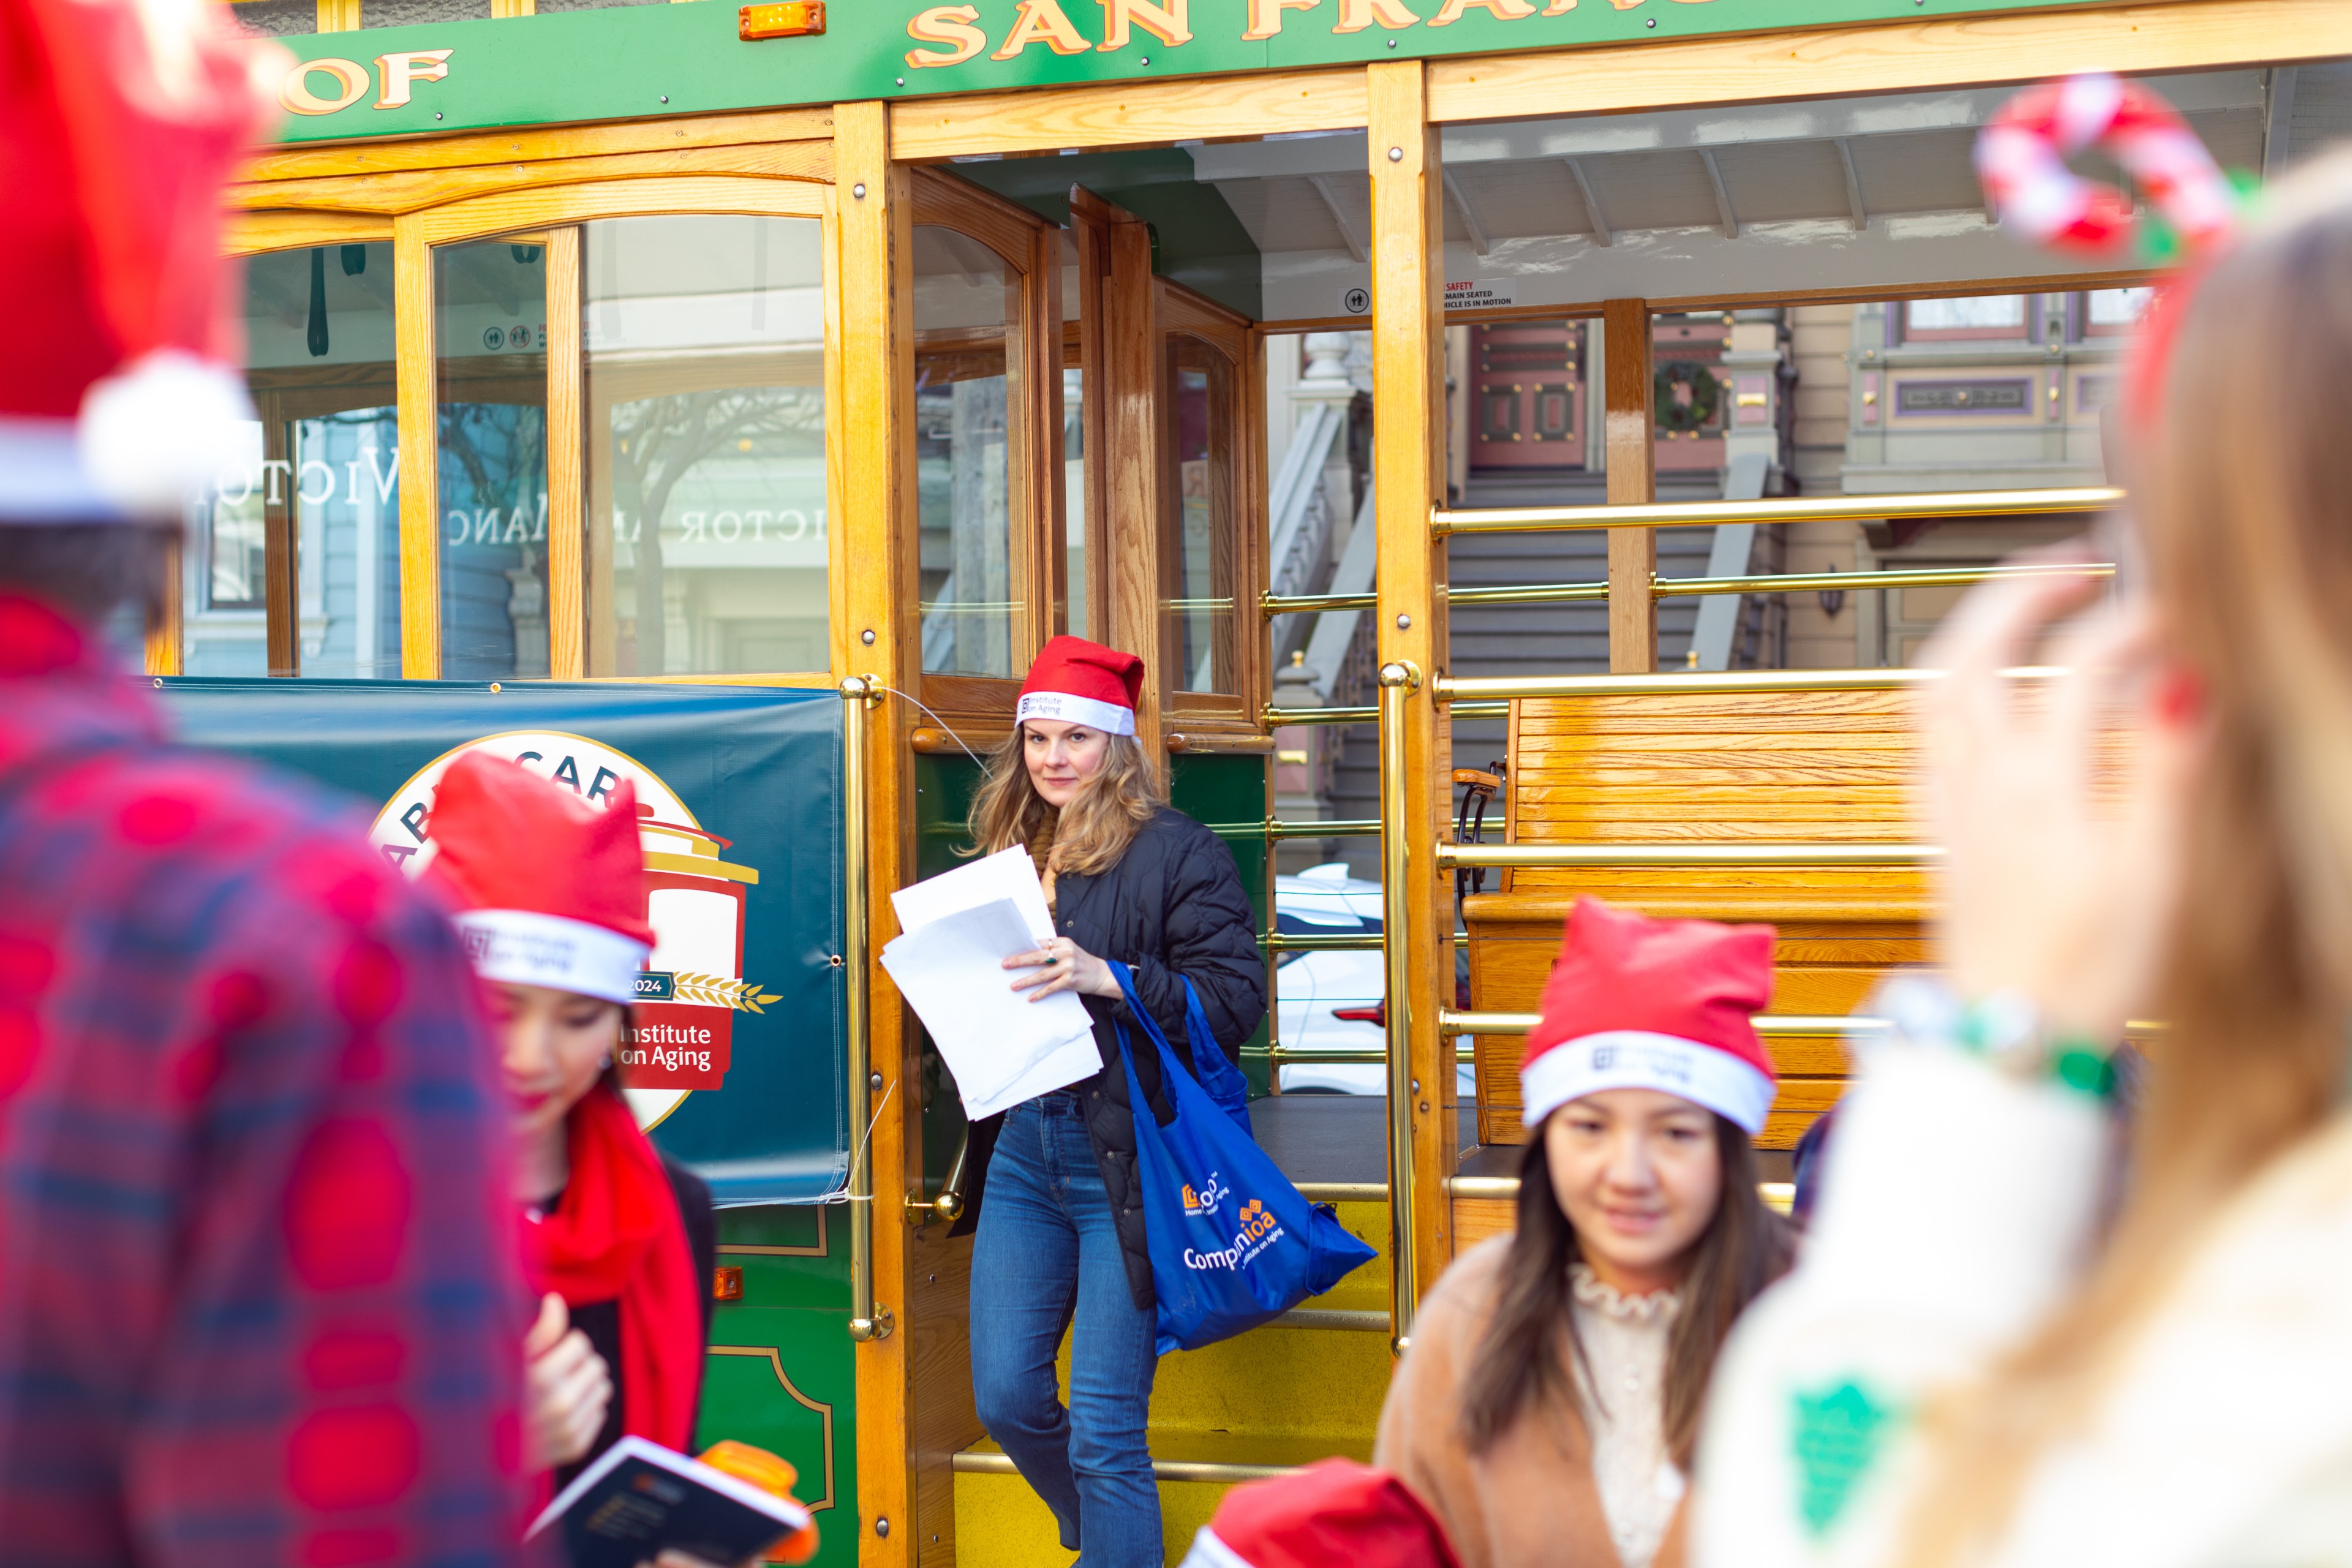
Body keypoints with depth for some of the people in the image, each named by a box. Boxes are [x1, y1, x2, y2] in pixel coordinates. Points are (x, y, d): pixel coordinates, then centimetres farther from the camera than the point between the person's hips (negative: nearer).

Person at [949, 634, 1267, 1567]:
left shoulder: (1176, 851, -5)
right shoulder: (1009, 850, 13)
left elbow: (1236, 1001, -12)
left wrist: (1110, 978, -23)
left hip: (1128, 1159, -6)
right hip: (1022, 1149, 7)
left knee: (1103, 1429, -5)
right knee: (1005, 1399, 11)